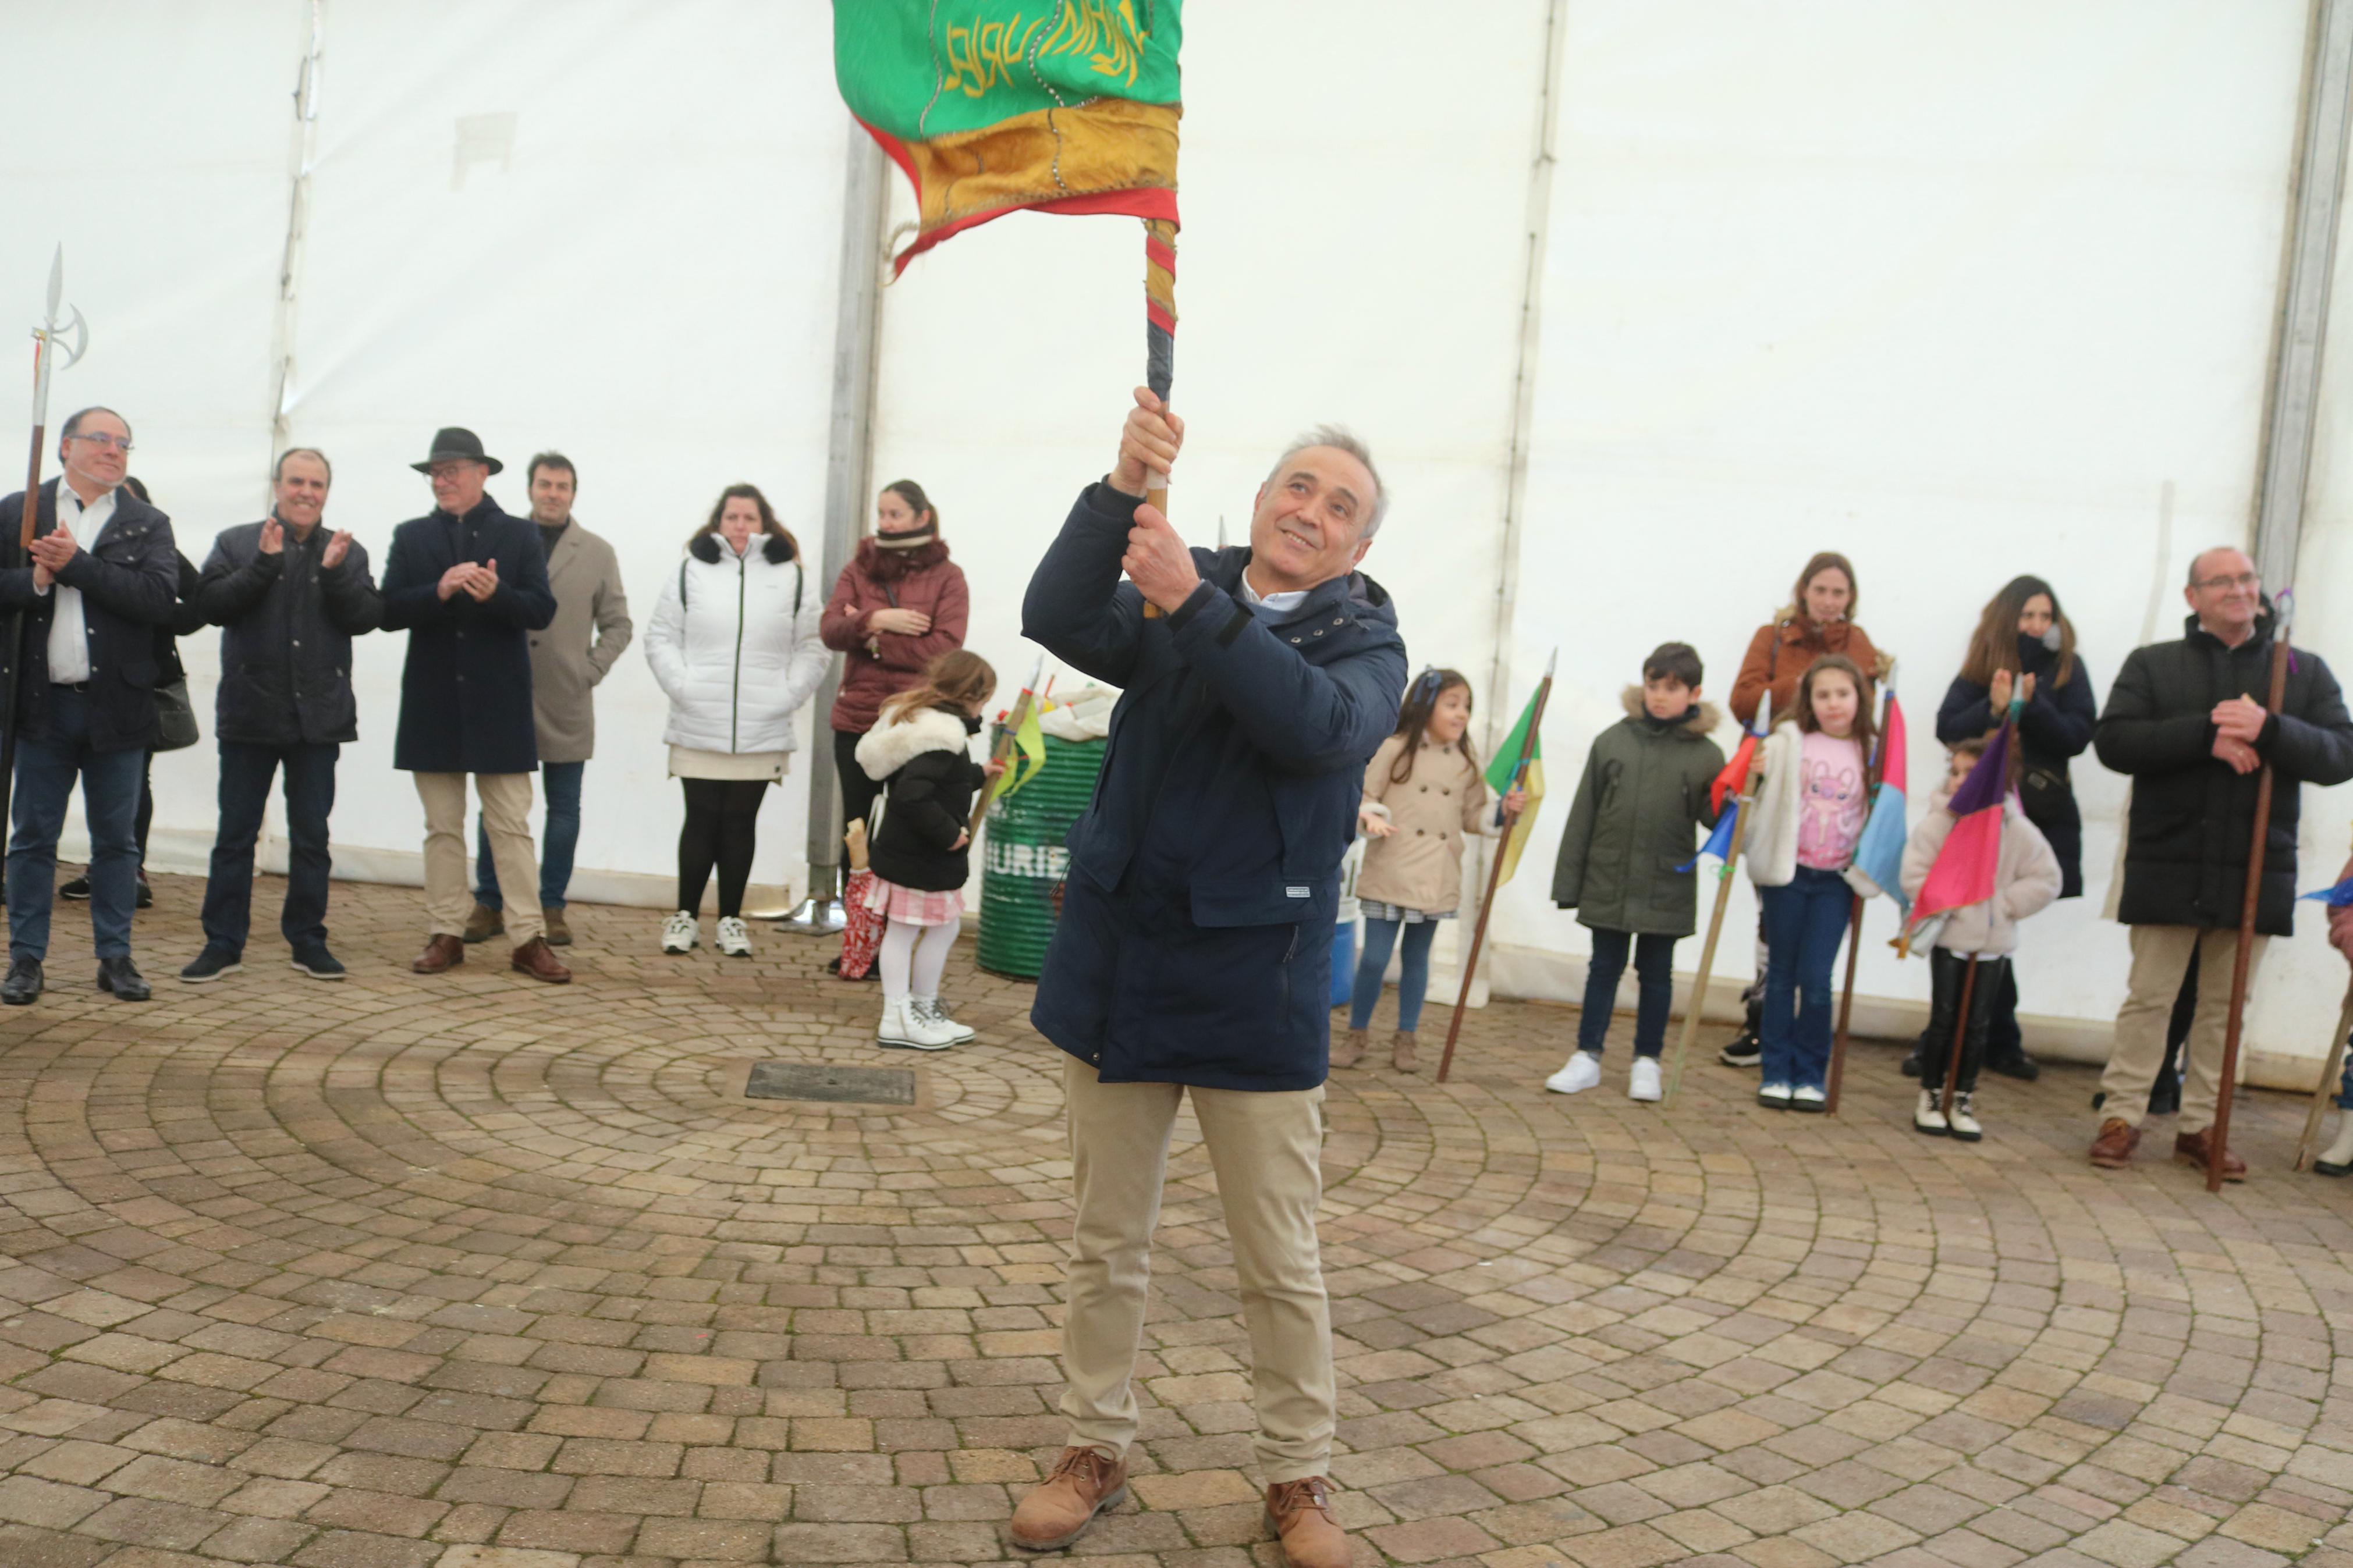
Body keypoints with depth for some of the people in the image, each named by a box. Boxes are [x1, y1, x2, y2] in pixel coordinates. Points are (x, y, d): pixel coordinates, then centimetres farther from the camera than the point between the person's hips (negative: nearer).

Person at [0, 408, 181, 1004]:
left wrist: (76, 565, -14)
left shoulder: (149, 525, 5)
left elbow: (160, 598, -11)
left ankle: (116, 956, 16)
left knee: (116, 840, 7)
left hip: (116, 706, 0)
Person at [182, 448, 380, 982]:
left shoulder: (348, 552, 7)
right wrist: (265, 563, -18)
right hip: (249, 713, -1)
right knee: (235, 834, 5)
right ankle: (223, 943, 12)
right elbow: (211, 605, -10)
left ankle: (308, 941, 17)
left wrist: (336, 572, -17)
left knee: (312, 836, 8)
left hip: (318, 715, 1)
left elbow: (367, 618, -3)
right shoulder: (236, 543, 3)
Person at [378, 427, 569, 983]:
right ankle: (447, 934, 15)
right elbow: (389, 612, -1)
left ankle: (528, 938, 2)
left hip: (498, 705, -2)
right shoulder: (411, 537, 9)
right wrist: (440, 591, -18)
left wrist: (496, 594, -23)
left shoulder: (519, 535, 4)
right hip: (433, 704, 2)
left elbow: (542, 611, -4)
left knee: (512, 826, 0)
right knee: (442, 827, 8)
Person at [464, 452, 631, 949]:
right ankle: (489, 904, 14)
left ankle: (552, 908, 14)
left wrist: (591, 671, -1)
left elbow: (617, 625, 10)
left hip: (566, 705, 1)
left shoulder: (597, 553, 7)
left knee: (564, 809, 5)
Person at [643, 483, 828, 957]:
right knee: (701, 821, 3)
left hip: (762, 734, 1)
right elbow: (661, 637, 5)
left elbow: (813, 648, 5)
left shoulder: (791, 577, 5)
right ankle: (686, 916, 14)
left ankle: (731, 920, 16)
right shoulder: (690, 571, 5)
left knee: (740, 823, 7)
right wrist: (681, 687, -7)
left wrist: (789, 695, -5)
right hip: (699, 729, 0)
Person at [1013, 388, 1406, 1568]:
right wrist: (1122, 488, -28)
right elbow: (1056, 618, -15)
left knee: (1281, 1262, 8)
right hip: (1119, 961, 2)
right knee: (1107, 1242, 15)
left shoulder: (1363, 640, -1)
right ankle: (1096, 1450, 31)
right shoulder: (1162, 606, 5)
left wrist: (1197, 603, -30)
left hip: (1257, 978, -2)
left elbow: (1321, 726, -23)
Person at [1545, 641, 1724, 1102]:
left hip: (1666, 887, -1)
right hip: (1607, 882, 1)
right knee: (1604, 969, 10)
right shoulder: (1612, 741, -1)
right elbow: (1583, 815, 2)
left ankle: (1647, 1063, 23)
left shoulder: (1706, 756, -3)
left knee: (1656, 974, 11)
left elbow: (1713, 818, -5)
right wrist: (1568, 882, 2)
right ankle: (1587, 1057, 19)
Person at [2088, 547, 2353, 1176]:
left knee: (2225, 1007, 9)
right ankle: (2122, 1116, 11)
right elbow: (2112, 740, -9)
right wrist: (2206, 734, -19)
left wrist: (2268, 730, -20)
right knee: (2149, 999, 3)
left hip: (2256, 872, 2)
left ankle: (2200, 1126, 18)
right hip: (2169, 868, -2)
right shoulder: (2151, 664, 5)